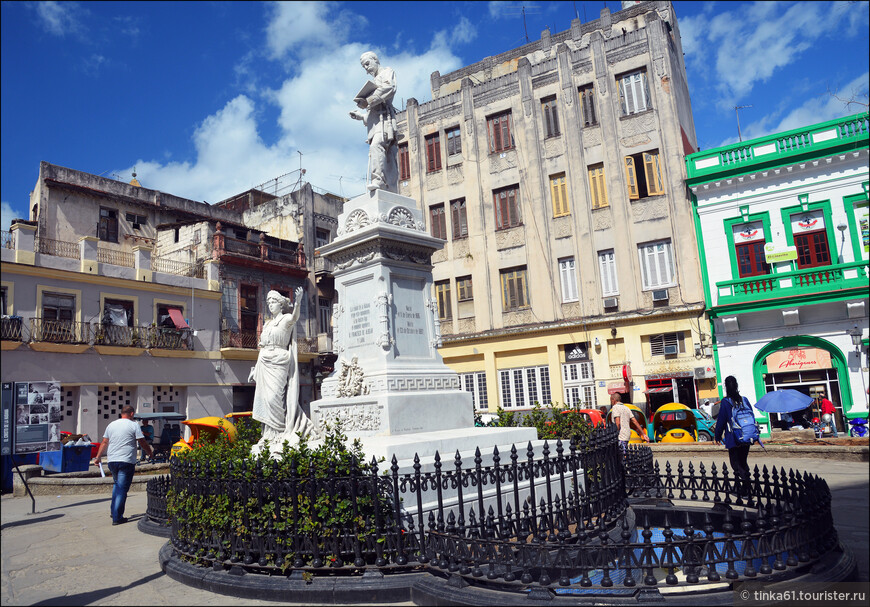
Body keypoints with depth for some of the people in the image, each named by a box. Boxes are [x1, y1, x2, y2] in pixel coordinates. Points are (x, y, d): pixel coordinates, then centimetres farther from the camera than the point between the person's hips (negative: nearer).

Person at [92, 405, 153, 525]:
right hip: (126, 461, -6)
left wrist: (98, 457, 21)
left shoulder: (111, 425, 11)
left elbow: (104, 442, 13)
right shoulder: (134, 425, -5)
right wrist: (150, 453, 10)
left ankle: (114, 511, 24)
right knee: (122, 488, -2)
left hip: (112, 461, 6)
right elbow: (142, 443, -4)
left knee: (117, 485, 23)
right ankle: (117, 517, -3)